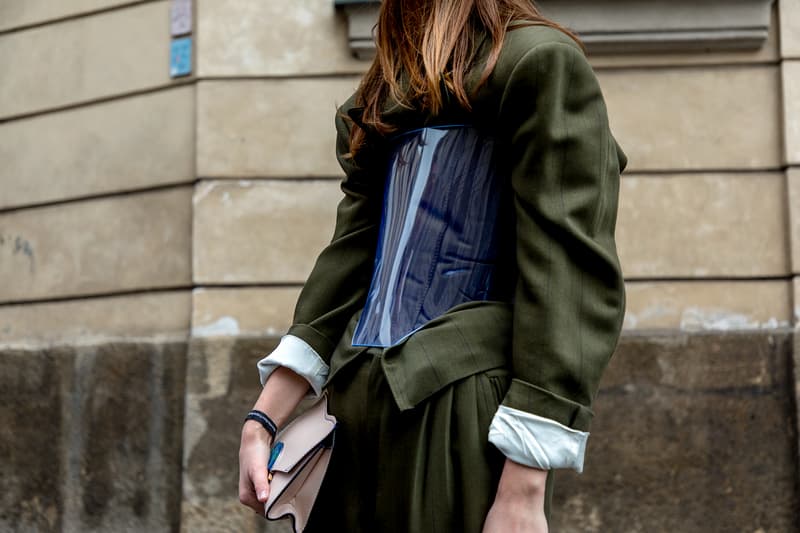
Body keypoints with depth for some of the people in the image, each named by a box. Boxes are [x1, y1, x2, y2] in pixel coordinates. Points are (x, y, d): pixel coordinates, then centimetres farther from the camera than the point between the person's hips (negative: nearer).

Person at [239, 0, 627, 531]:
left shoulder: (539, 58, -5)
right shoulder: (385, 94, 19)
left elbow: (570, 274, -13)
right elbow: (351, 257, 13)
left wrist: (523, 488, -20)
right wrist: (262, 422, 4)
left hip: (464, 412, -7)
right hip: (363, 408, 7)